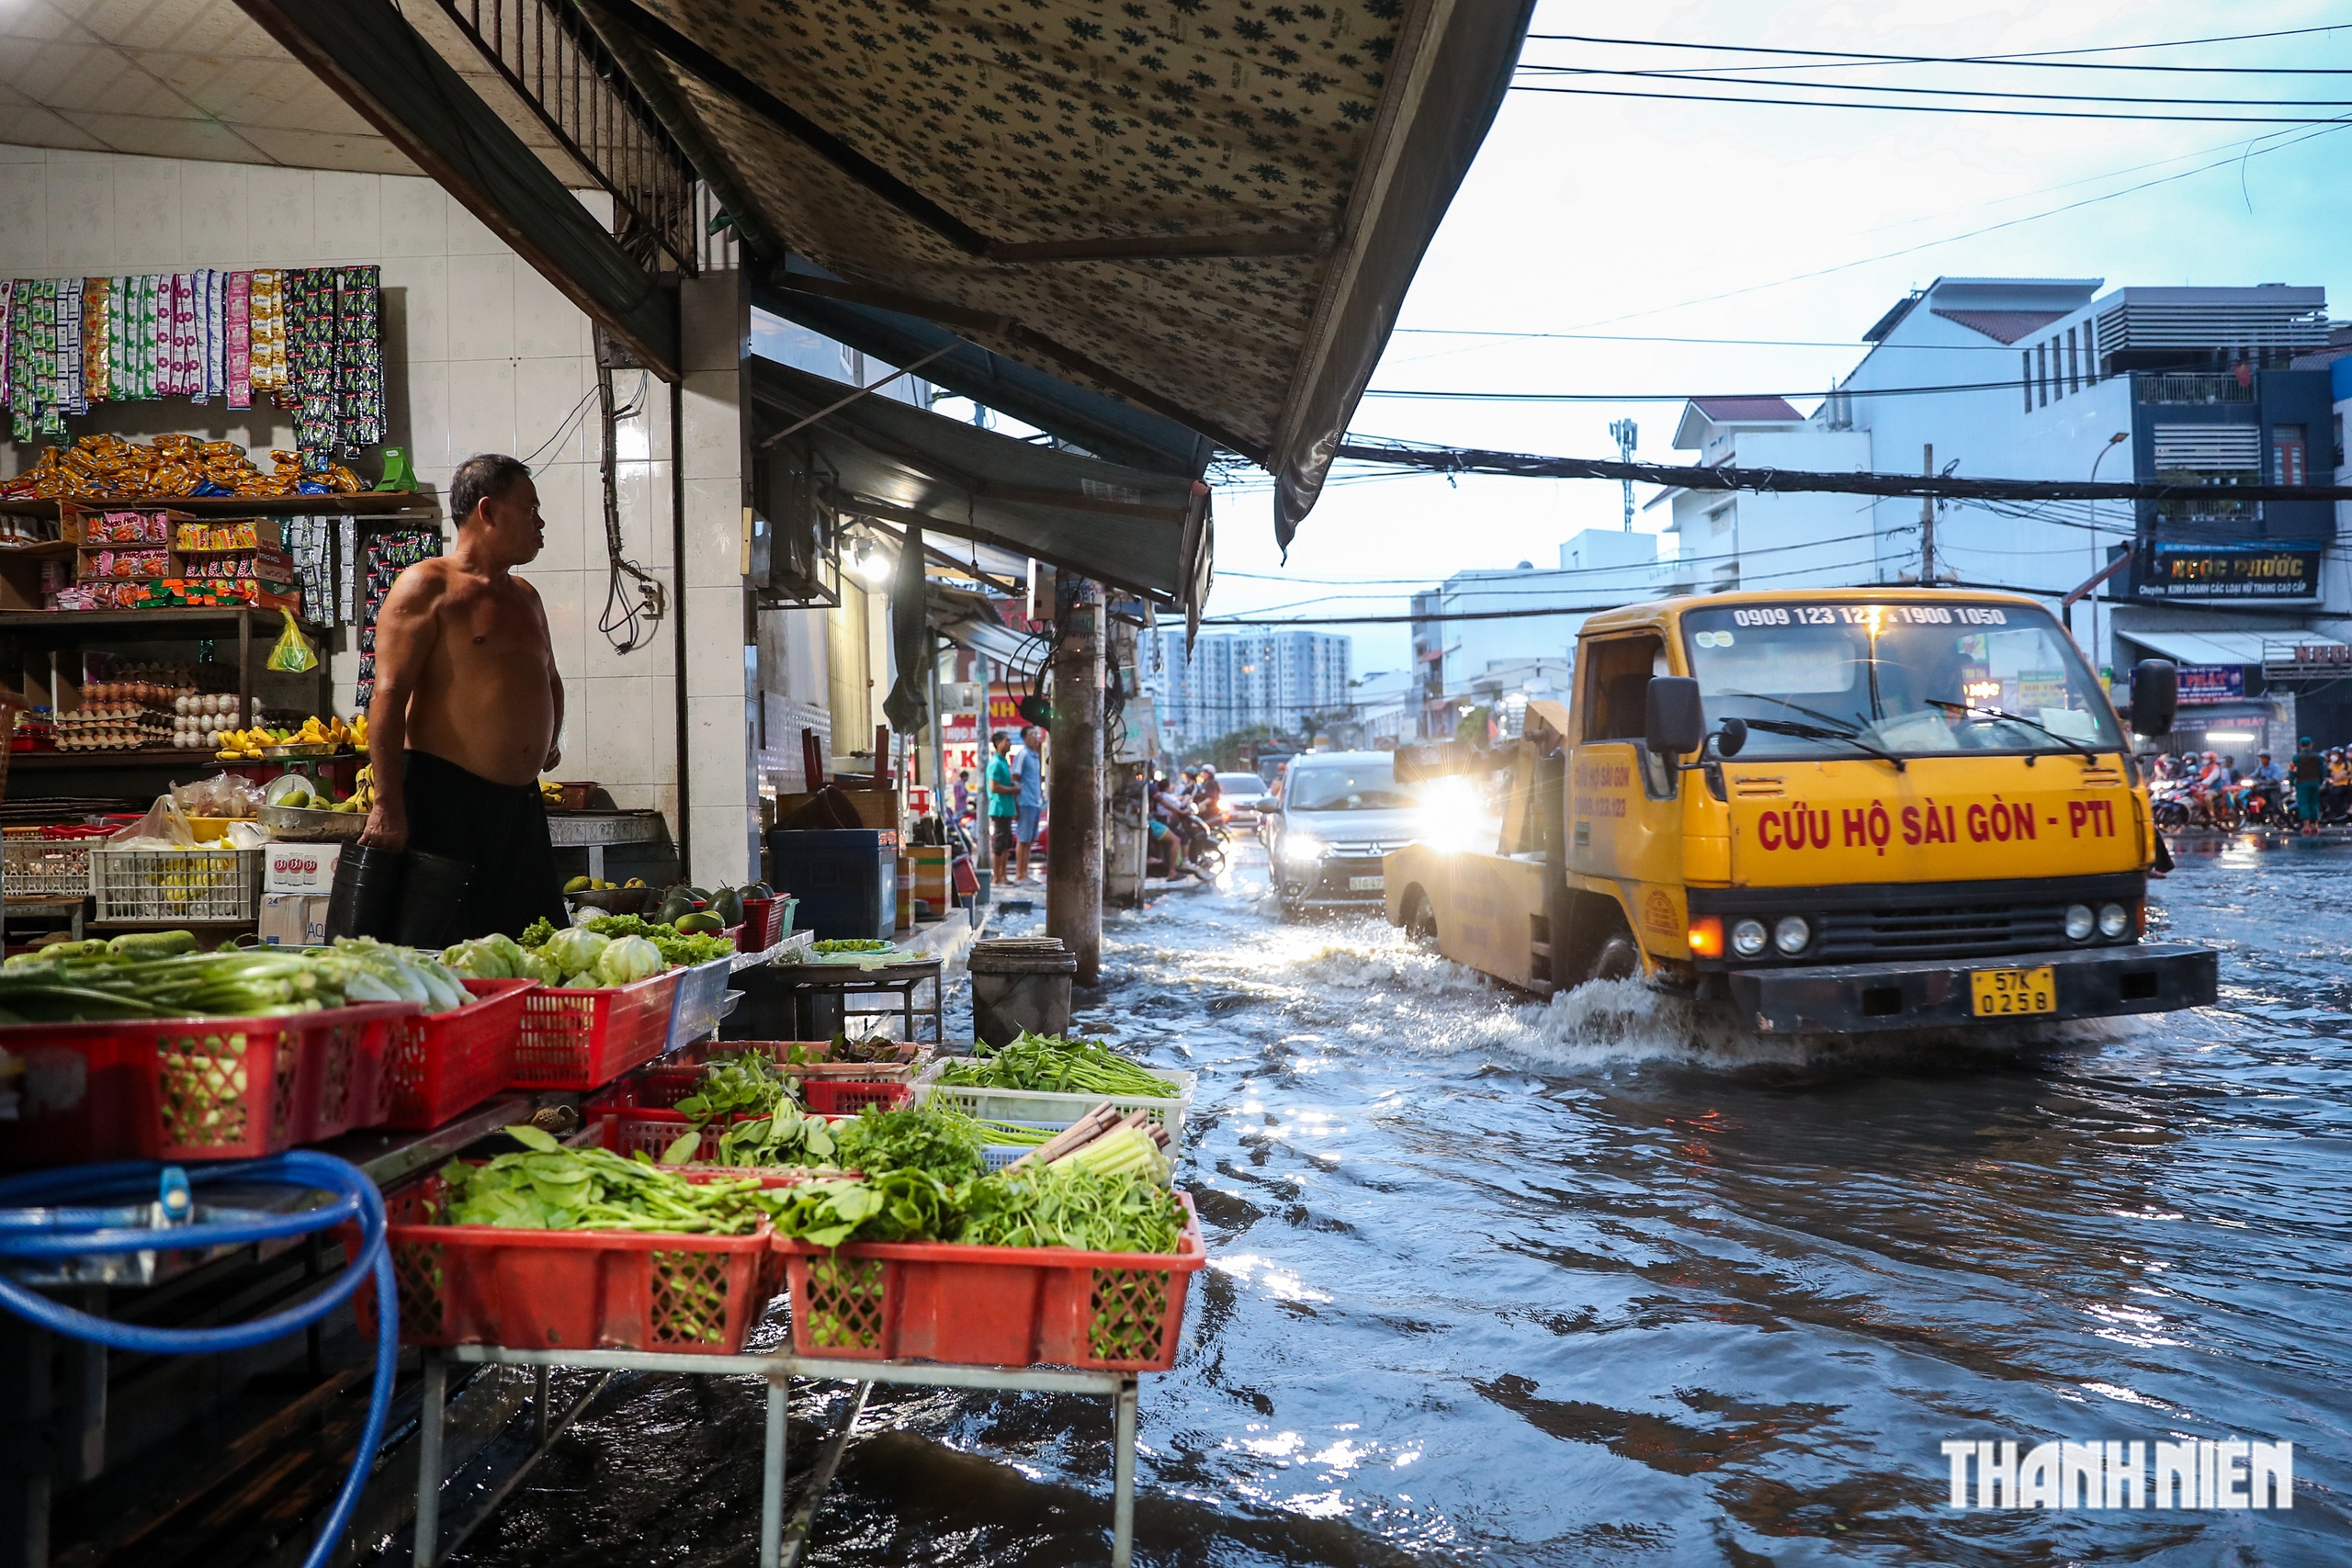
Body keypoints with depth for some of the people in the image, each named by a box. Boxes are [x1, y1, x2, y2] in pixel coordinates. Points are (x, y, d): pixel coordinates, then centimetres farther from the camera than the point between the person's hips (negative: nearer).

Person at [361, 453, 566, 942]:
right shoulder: (426, 586, -5)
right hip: (446, 797, -8)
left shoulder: (525, 596, 20)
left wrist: (550, 740, 22)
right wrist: (388, 806, -19)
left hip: (522, 803, 8)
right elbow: (390, 695, -13)